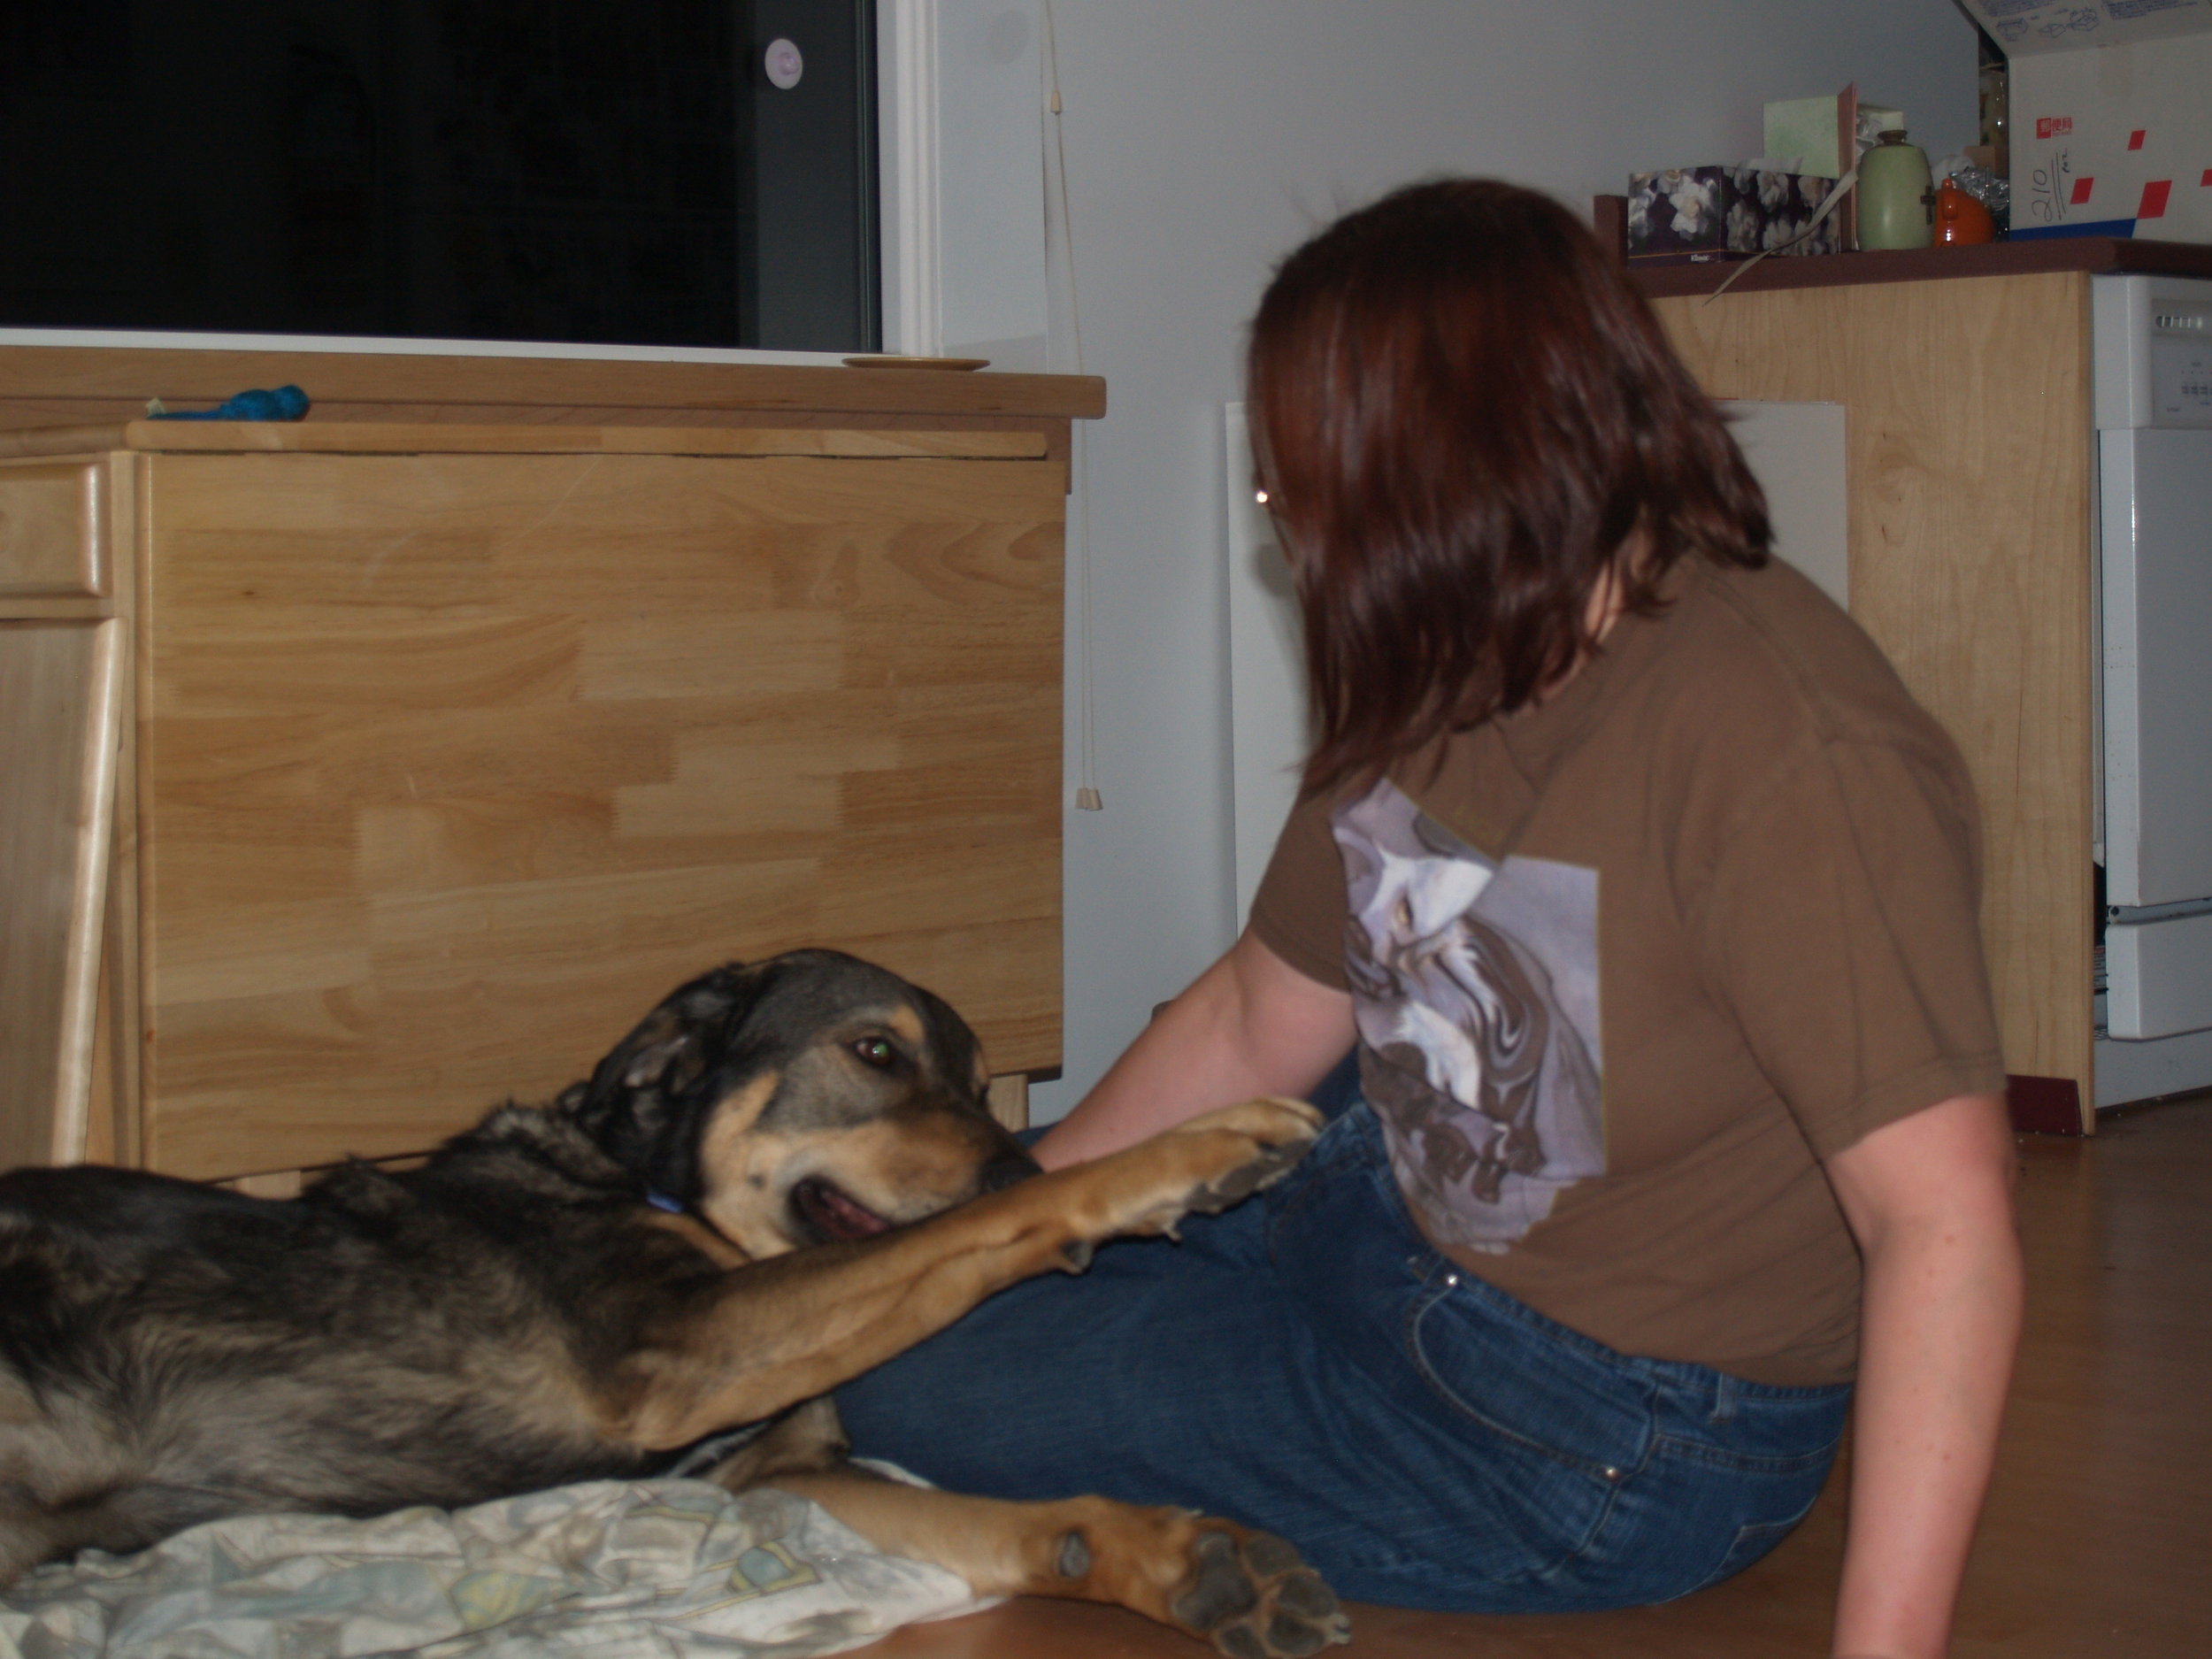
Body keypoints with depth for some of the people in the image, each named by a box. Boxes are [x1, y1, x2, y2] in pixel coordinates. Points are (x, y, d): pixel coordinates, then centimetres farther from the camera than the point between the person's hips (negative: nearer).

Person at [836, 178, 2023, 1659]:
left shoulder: (1784, 746, -29)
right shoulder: (1438, 686, 0)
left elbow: (1944, 1220, -33)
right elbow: (1253, 1030, 11)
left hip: (1606, 1432, -8)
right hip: (1390, 1231, 9)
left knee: (904, 1386, -2)